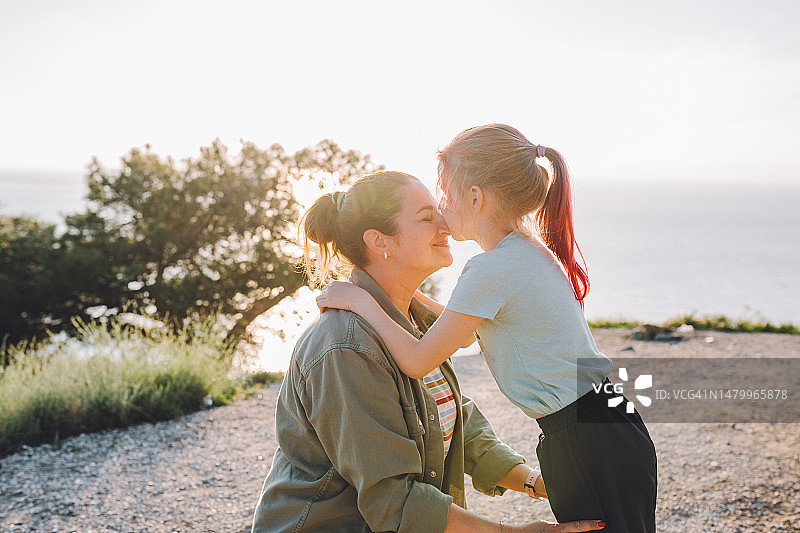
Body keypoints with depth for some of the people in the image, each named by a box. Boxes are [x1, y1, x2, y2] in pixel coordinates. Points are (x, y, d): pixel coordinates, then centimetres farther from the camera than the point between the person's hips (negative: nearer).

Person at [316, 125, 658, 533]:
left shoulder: (491, 269, -20)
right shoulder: (533, 251, 9)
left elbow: (418, 361, -14)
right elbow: (462, 335, 21)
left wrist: (360, 300, -5)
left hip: (593, 449, -9)